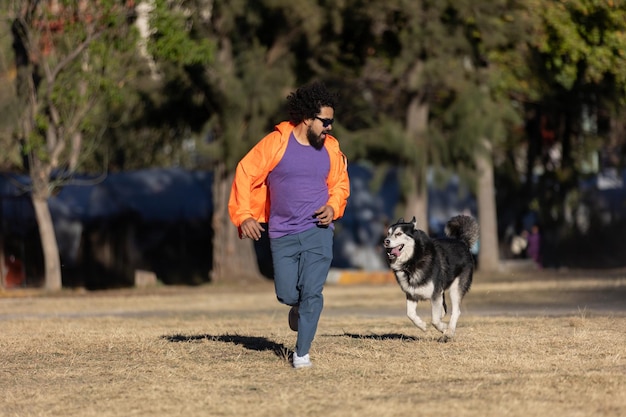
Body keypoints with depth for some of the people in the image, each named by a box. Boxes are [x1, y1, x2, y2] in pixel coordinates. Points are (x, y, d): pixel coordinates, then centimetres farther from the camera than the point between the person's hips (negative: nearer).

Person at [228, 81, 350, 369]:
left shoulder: (330, 148, 2)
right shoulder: (276, 143, -9)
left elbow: (340, 184, 17)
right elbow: (246, 174, -6)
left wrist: (333, 207, -3)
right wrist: (244, 216, -13)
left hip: (318, 230, 1)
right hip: (282, 234, -1)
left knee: (312, 292, -10)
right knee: (287, 295, 1)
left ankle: (302, 352, 0)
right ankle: (298, 306, 39)